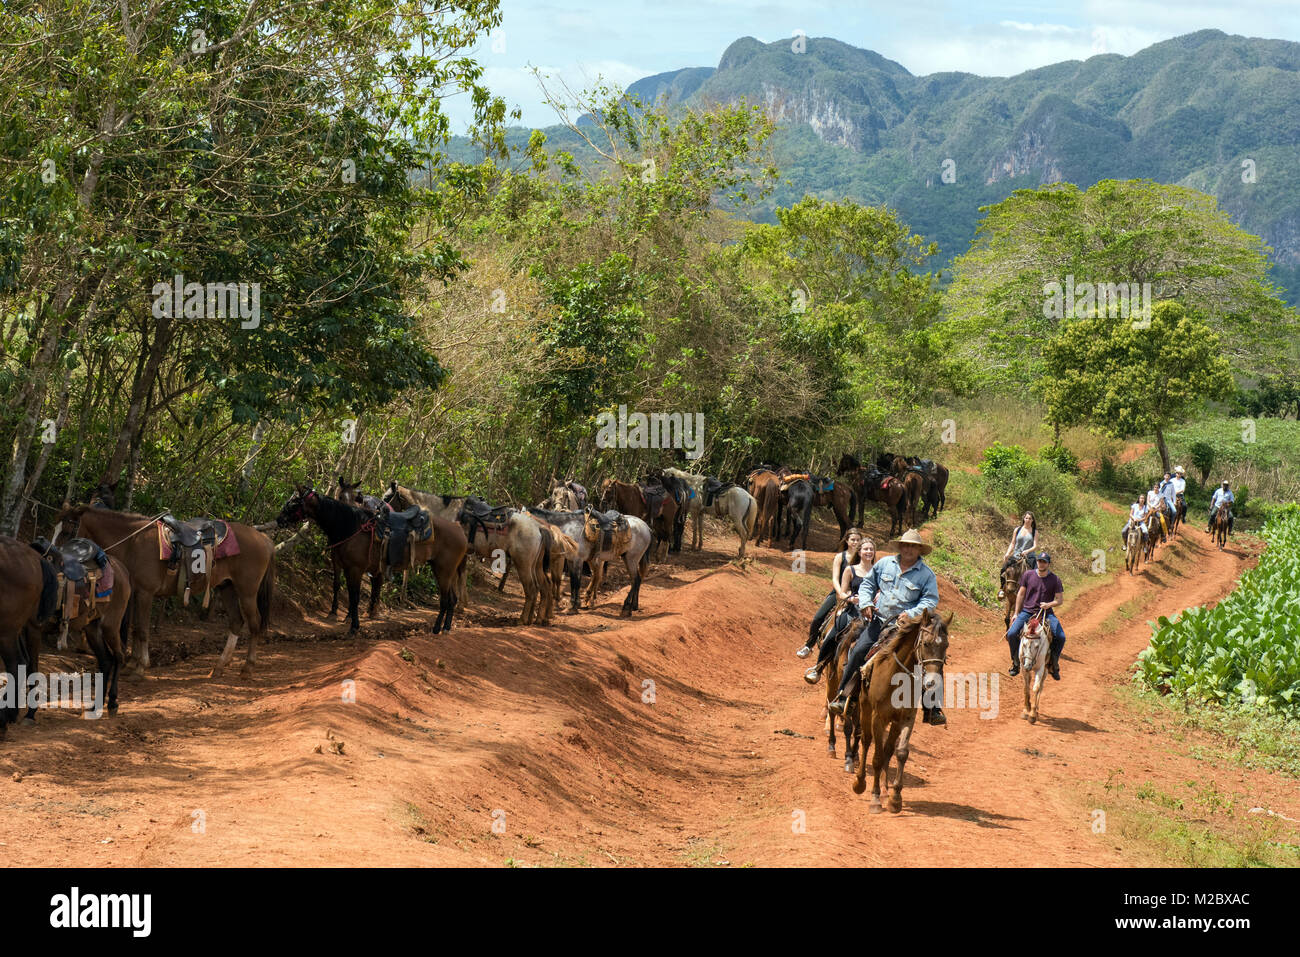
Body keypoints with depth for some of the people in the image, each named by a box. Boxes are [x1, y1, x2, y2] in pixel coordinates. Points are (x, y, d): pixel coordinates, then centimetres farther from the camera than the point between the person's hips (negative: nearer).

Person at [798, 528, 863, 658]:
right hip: (837, 593, 0)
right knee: (818, 618, -14)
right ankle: (808, 646, 6)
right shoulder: (840, 556, 3)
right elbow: (835, 579, -6)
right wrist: (841, 593, -24)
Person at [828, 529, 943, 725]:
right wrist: (865, 602, 1)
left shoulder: (926, 574, 2)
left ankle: (932, 710, -5)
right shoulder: (885, 563, 10)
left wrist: (912, 614, -20)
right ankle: (842, 696, -3)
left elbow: (931, 600, -4)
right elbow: (868, 584, 20)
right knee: (859, 651, -15)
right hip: (879, 621, 2)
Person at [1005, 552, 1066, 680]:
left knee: (1061, 637, -20)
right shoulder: (1029, 576, 4)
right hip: (1027, 611, 1)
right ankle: (1016, 663, 0)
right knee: (1011, 634, -19)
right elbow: (1021, 594, 11)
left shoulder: (1055, 580, 0)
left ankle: (1053, 664, 2)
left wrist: (1049, 604, -19)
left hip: (1046, 613, -1)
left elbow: (1059, 600, 2)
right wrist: (1016, 614, 9)